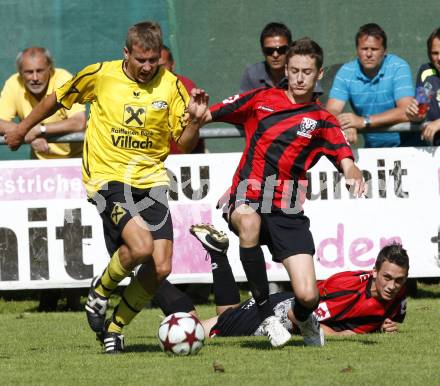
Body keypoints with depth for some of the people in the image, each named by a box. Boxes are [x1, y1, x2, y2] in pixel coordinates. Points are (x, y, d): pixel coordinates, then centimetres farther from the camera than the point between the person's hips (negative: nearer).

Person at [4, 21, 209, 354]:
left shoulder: (170, 85, 0)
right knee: (140, 246, -27)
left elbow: (184, 144, 5)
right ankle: (101, 290, 5)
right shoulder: (100, 76, -4)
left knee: (161, 267, -8)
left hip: (151, 180, 3)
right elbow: (58, 99, 14)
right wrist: (22, 129, 23)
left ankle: (116, 326, 15)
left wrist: (194, 120, -16)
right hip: (108, 178, -3)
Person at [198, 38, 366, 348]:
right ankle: (266, 314, -26)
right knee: (249, 221, -40)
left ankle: (304, 318, 29)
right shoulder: (261, 99, 11)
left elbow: (345, 160, -5)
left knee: (307, 295, -13)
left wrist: (353, 172, -29)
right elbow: (209, 115, 15)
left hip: (288, 212, 1)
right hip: (247, 200, 0)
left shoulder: (322, 121, 10)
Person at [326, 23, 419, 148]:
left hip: (406, 146, -4)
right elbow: (331, 112, -7)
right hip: (372, 148, 4)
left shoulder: (398, 67, -10)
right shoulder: (346, 72, -1)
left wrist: (363, 121, -30)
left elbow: (405, 112, -21)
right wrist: (346, 126, -31)